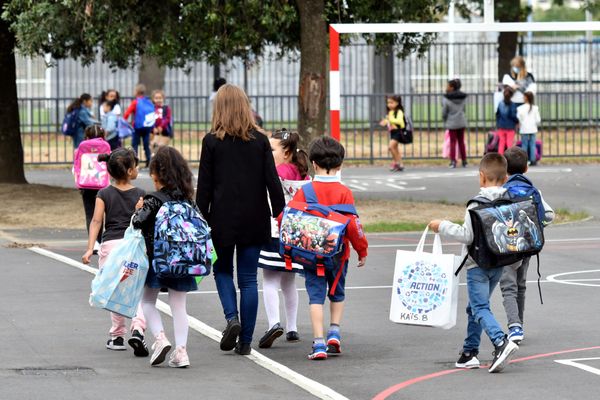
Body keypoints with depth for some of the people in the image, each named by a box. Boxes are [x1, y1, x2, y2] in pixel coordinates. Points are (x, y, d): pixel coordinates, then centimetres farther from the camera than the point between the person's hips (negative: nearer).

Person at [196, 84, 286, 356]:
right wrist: (281, 214, 4)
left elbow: (204, 186, -4)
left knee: (222, 270, 17)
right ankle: (245, 341, 6)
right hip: (255, 220, 2)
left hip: (223, 219, -2)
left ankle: (232, 318, -7)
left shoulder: (212, 141, -5)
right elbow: (272, 181, -2)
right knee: (248, 278, 7)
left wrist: (200, 219, 3)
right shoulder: (260, 140, 1)